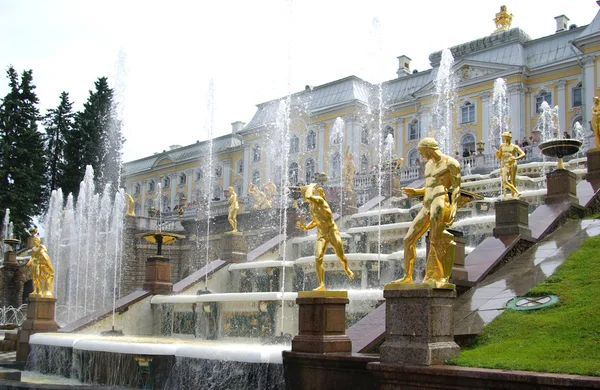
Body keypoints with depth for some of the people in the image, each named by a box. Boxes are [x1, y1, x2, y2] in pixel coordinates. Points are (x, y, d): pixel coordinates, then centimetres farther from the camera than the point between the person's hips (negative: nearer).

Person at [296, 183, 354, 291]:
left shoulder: (319, 199, -15)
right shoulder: (310, 206, 9)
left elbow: (308, 197, -38)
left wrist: (311, 186, -19)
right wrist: (306, 227, 2)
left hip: (333, 232, -5)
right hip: (321, 235, 6)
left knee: (341, 257, 7)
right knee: (318, 259, -14)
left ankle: (347, 270, 42)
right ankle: (321, 285, -15)